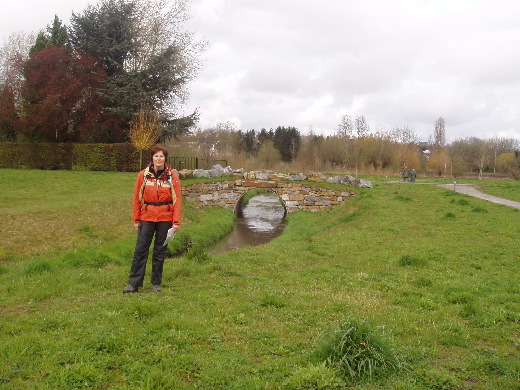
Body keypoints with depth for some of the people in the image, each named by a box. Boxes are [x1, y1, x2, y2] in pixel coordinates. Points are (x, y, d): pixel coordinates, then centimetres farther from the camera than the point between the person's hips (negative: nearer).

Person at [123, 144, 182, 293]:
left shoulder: (172, 176, -1)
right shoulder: (143, 175, 1)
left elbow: (177, 200, -2)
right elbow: (137, 198, 5)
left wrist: (176, 222, -7)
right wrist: (136, 220, 4)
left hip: (165, 219, 0)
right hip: (147, 218, 0)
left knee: (160, 252, 8)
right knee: (140, 250, -1)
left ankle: (156, 283, 19)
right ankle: (134, 283, 5)